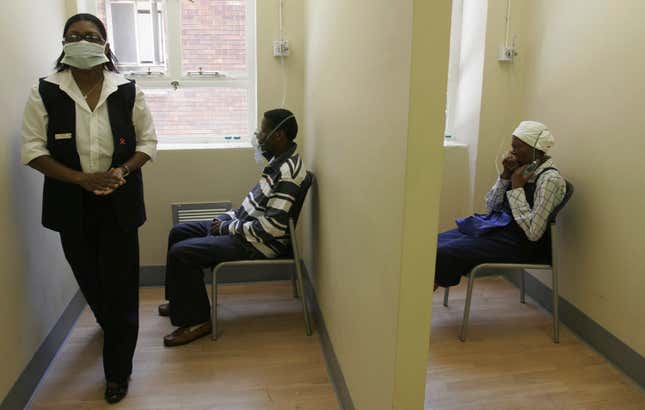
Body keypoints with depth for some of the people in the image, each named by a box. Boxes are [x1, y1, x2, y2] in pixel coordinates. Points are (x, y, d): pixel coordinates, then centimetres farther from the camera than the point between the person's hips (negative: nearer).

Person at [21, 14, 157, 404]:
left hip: (119, 202, -1)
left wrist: (123, 171, -17)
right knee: (89, 278, 19)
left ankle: (118, 371, 17)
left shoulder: (128, 92, -4)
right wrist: (82, 178, -18)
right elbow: (33, 149, -5)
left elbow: (148, 142, 2)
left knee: (120, 284, 1)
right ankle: (110, 326, 52)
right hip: (72, 204, 1)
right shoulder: (45, 92, -5)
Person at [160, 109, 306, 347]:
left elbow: (271, 227, -29)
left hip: (258, 244, -11)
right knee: (179, 232, 15)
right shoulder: (279, 160, 6)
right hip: (244, 224, 11)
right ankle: (179, 300, 29)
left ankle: (196, 321, -2)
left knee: (181, 253, -19)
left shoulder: (288, 173, -25)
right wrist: (228, 219, 3)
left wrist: (227, 228, -17)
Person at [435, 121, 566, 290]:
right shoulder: (522, 167, 8)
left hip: (518, 242, -8)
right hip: (496, 225, 8)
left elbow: (533, 232, -22)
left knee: (443, 254, -24)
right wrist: (506, 175, -4)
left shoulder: (550, 179, -15)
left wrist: (517, 187, -17)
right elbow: (491, 205, 10)